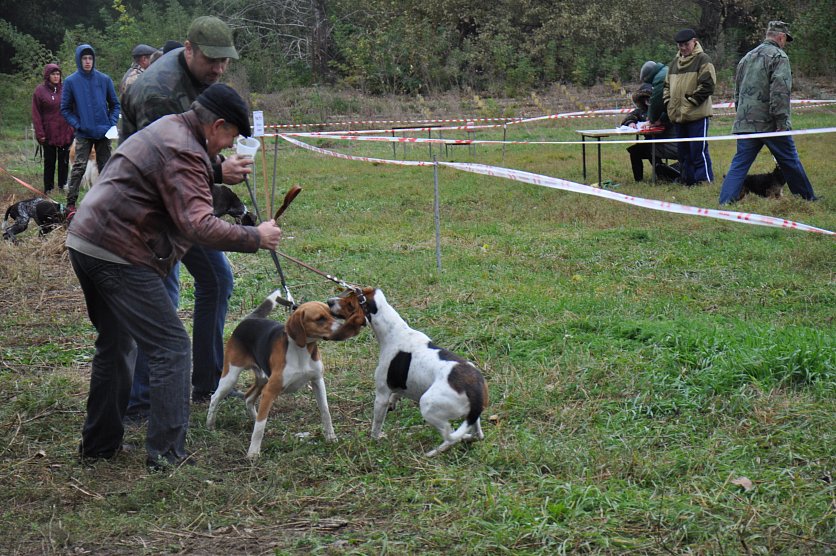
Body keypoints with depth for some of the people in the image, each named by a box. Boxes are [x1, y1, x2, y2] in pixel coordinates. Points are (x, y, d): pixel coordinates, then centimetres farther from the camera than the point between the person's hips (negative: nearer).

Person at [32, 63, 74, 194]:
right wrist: (40, 134, -7)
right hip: (49, 133, -1)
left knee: (64, 161, 6)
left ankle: (63, 186, 14)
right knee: (49, 162, 6)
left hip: (65, 133, 1)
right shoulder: (40, 91, 0)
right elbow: (36, 114, -1)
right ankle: (48, 189, 12)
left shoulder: (66, 89, 5)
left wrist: (73, 128, -1)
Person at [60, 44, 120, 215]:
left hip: (104, 133, 2)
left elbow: (115, 104, 9)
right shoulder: (71, 82, -2)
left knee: (105, 167, 9)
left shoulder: (104, 79, 2)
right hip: (83, 134, -2)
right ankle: (70, 204, -6)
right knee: (79, 168, -9)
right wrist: (77, 124, -10)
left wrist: (112, 123, -5)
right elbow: (65, 109, 2)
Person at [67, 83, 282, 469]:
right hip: (119, 255, -11)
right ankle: (166, 452, -3)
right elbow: (199, 226, -26)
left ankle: (100, 444, 29)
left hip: (85, 243, 11)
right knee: (171, 347, -5)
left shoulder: (168, 130, 16)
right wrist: (255, 238, -17)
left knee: (116, 345, 22)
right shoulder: (183, 153, -16)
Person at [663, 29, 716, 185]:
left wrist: (691, 101, -14)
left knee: (699, 150, -8)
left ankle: (706, 182, -3)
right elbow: (667, 85, 23)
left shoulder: (702, 60, -6)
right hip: (677, 115, 7)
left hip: (697, 115, -7)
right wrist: (668, 102, 8)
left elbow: (707, 85, -13)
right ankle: (688, 181, 21)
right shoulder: (675, 62, 16)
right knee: (683, 152, 13)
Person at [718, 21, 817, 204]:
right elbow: (780, 91, -18)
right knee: (790, 162, 7)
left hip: (745, 123, 6)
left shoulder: (747, 57, 18)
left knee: (739, 164, 4)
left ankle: (725, 202, -7)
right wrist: (782, 122, -18)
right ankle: (808, 199, 19)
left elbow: (737, 92, 23)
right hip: (770, 123, -6)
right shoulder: (779, 56, -7)